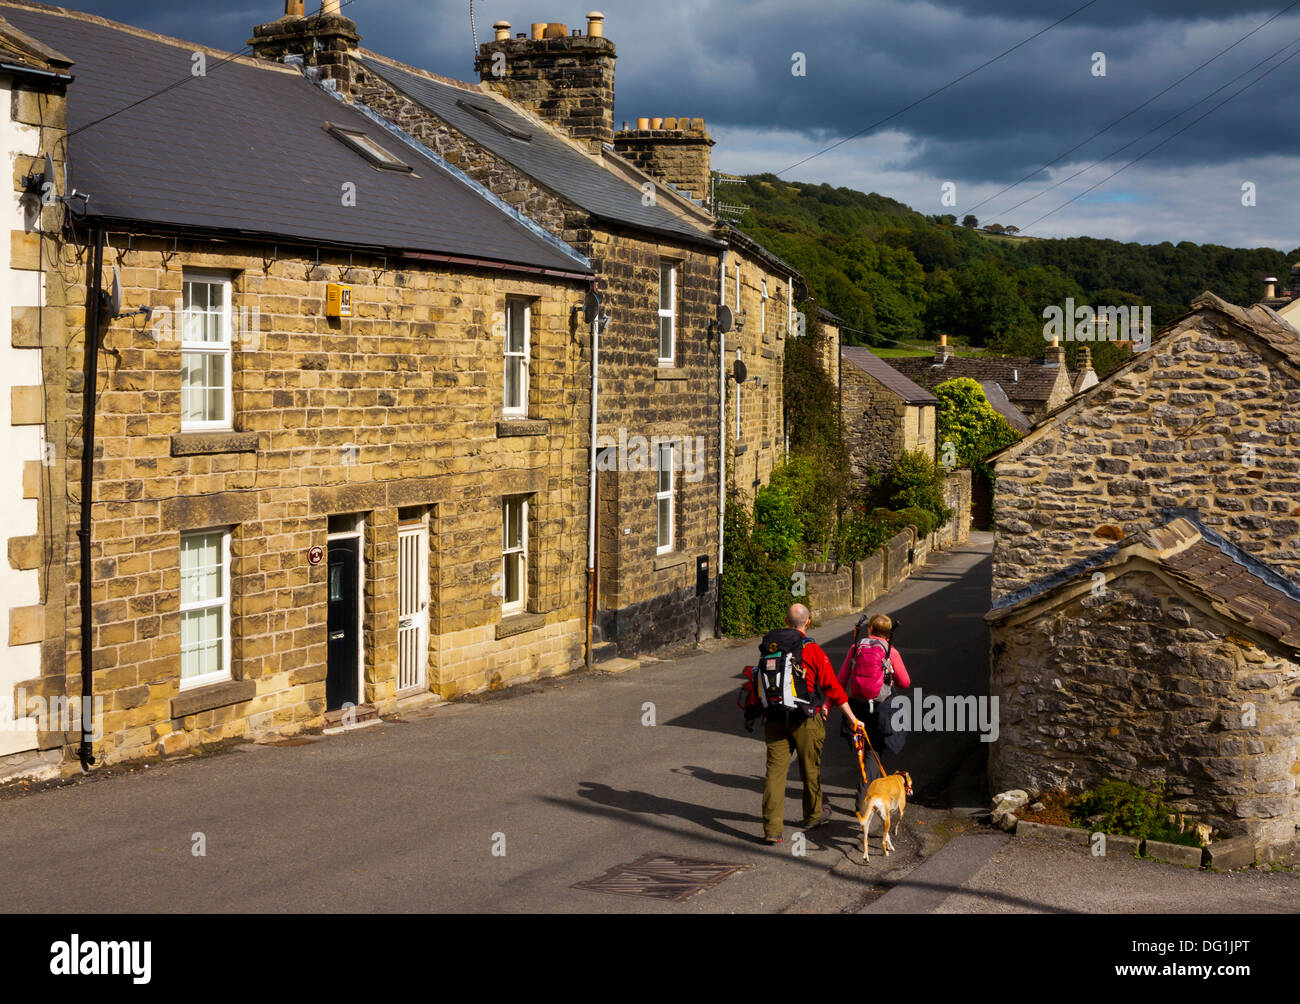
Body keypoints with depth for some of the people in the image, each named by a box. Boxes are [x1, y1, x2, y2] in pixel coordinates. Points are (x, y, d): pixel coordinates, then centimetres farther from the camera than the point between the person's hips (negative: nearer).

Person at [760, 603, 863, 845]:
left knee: (775, 769, 2)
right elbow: (832, 687, -8)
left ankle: (772, 828, -5)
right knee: (810, 767, 17)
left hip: (774, 718, 3)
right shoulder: (812, 651, -11)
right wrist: (852, 718, 2)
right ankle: (812, 815, 36)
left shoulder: (769, 647, 3)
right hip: (805, 719, -3)